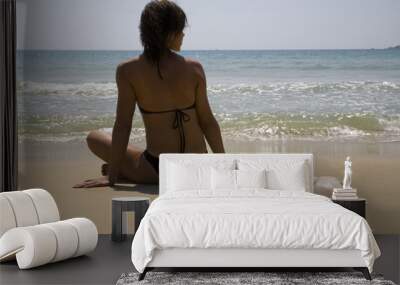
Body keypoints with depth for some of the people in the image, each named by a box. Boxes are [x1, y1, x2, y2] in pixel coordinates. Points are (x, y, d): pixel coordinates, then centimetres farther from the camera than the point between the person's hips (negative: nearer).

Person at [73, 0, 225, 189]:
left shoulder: (128, 71, -9)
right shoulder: (194, 69, -5)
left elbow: (122, 125, -8)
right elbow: (208, 122, -1)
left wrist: (112, 176, 0)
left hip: (157, 170, -2)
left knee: (94, 138, 16)